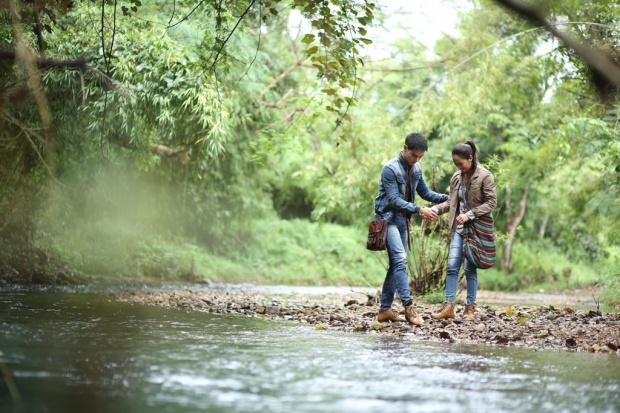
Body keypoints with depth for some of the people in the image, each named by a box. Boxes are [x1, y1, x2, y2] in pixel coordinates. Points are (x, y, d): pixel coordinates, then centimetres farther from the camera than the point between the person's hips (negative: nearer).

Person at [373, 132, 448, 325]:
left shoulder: (416, 169, 8)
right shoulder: (390, 168, -16)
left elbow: (425, 192, 16)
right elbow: (394, 200, -21)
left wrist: (446, 197, 1)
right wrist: (419, 210, -29)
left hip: (403, 220, 8)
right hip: (388, 219, -8)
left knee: (396, 263, 7)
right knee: (400, 260, -18)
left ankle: (385, 309, 11)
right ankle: (408, 306, -22)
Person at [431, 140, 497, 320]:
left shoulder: (485, 177, -9)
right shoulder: (456, 177, 9)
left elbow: (491, 202, -12)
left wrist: (469, 215, -18)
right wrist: (436, 209, -3)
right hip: (458, 227, 5)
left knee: (470, 268, -2)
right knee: (452, 266, -3)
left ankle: (470, 308, 7)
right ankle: (448, 306, -2)